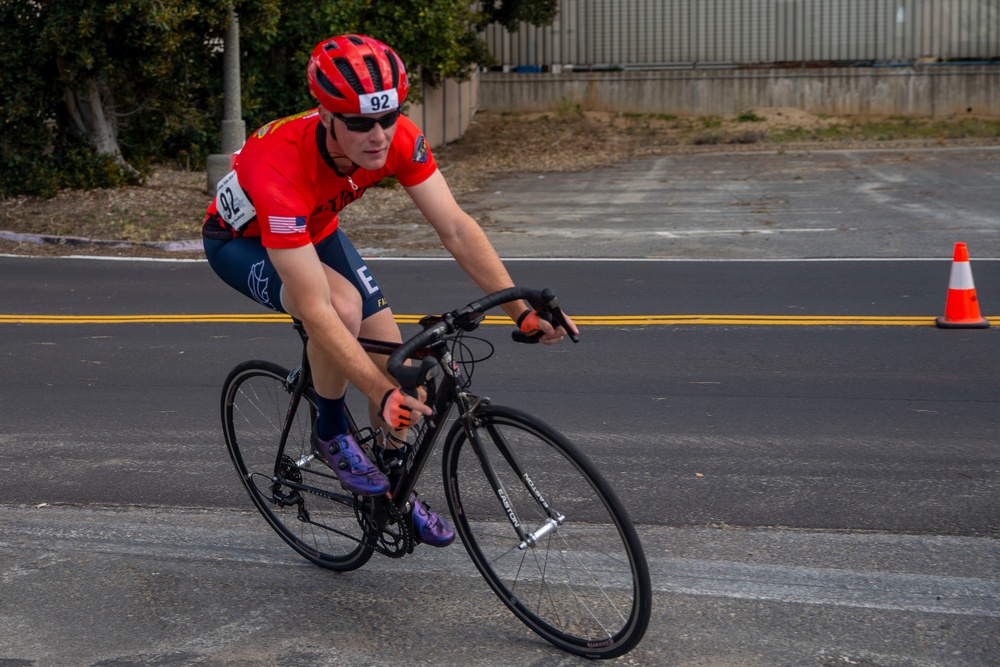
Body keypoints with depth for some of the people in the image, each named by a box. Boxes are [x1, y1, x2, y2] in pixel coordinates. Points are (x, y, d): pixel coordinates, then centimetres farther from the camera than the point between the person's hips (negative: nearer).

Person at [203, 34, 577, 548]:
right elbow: (316, 311, -45)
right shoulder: (280, 170, -44)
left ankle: (396, 486, 19)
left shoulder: (400, 140, -29)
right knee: (344, 305, -35)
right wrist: (384, 395, -48)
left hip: (315, 230, 5)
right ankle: (330, 434, -8)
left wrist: (523, 312, -34)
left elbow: (456, 228, -26)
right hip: (241, 240, -5)